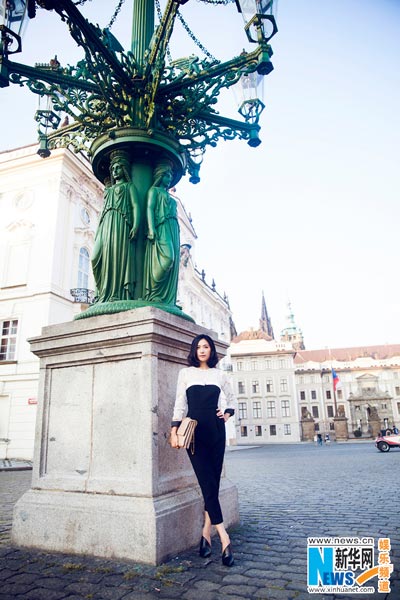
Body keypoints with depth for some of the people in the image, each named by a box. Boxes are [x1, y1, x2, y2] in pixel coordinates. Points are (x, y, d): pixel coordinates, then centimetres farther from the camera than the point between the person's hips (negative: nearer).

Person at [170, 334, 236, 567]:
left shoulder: (220, 375, 10)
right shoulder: (186, 373, 6)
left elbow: (231, 398, 23)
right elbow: (180, 403, 5)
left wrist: (227, 414, 5)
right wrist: (174, 430, -2)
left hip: (215, 430, 2)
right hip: (194, 430, -2)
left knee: (213, 482, 3)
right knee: (207, 482, -8)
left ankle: (207, 533, 16)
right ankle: (225, 539, -6)